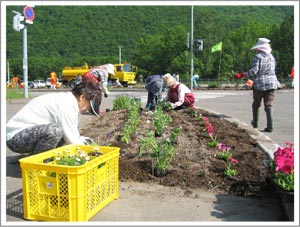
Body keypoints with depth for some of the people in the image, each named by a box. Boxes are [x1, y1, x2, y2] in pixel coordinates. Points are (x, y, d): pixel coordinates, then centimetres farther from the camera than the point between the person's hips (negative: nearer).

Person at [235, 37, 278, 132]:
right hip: (272, 83, 4)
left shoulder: (258, 57, -8)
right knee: (268, 105, 3)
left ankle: (255, 123, 28)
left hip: (259, 84, -4)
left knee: (256, 104, 14)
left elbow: (254, 71, -17)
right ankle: (270, 126, -5)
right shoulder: (271, 57, 11)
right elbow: (272, 70, 15)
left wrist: (242, 75, -14)